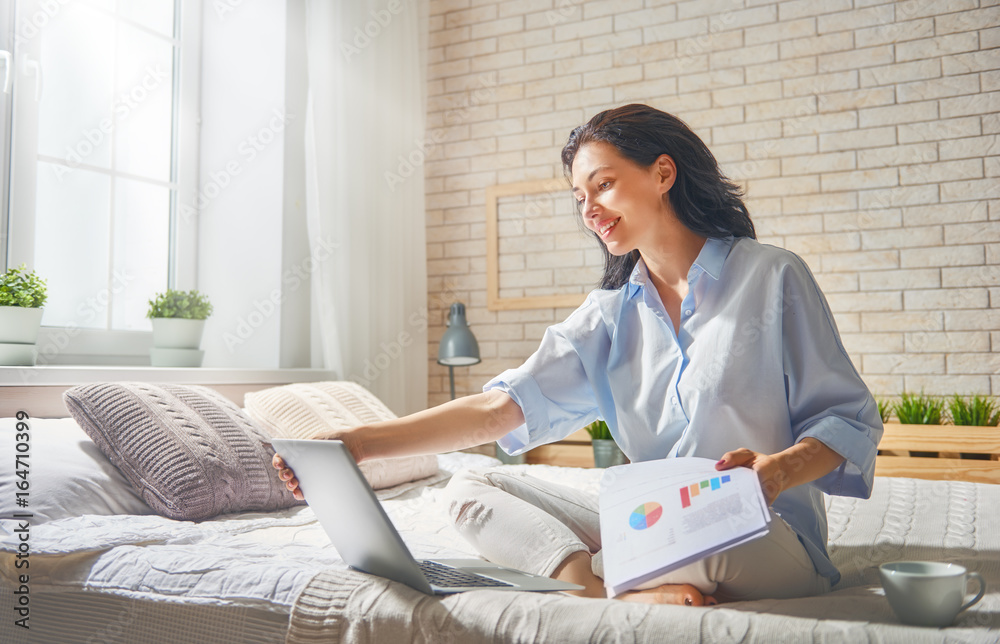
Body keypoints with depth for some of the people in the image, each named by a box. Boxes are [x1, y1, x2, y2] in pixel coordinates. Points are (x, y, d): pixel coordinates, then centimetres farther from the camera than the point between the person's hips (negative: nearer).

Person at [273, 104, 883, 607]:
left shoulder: (772, 277, -3)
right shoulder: (611, 312, 8)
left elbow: (851, 419, -2)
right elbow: (506, 405, -5)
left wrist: (780, 469, -25)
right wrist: (359, 443, -17)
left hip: (770, 534, -5)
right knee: (472, 489, -9)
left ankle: (587, 577, -13)